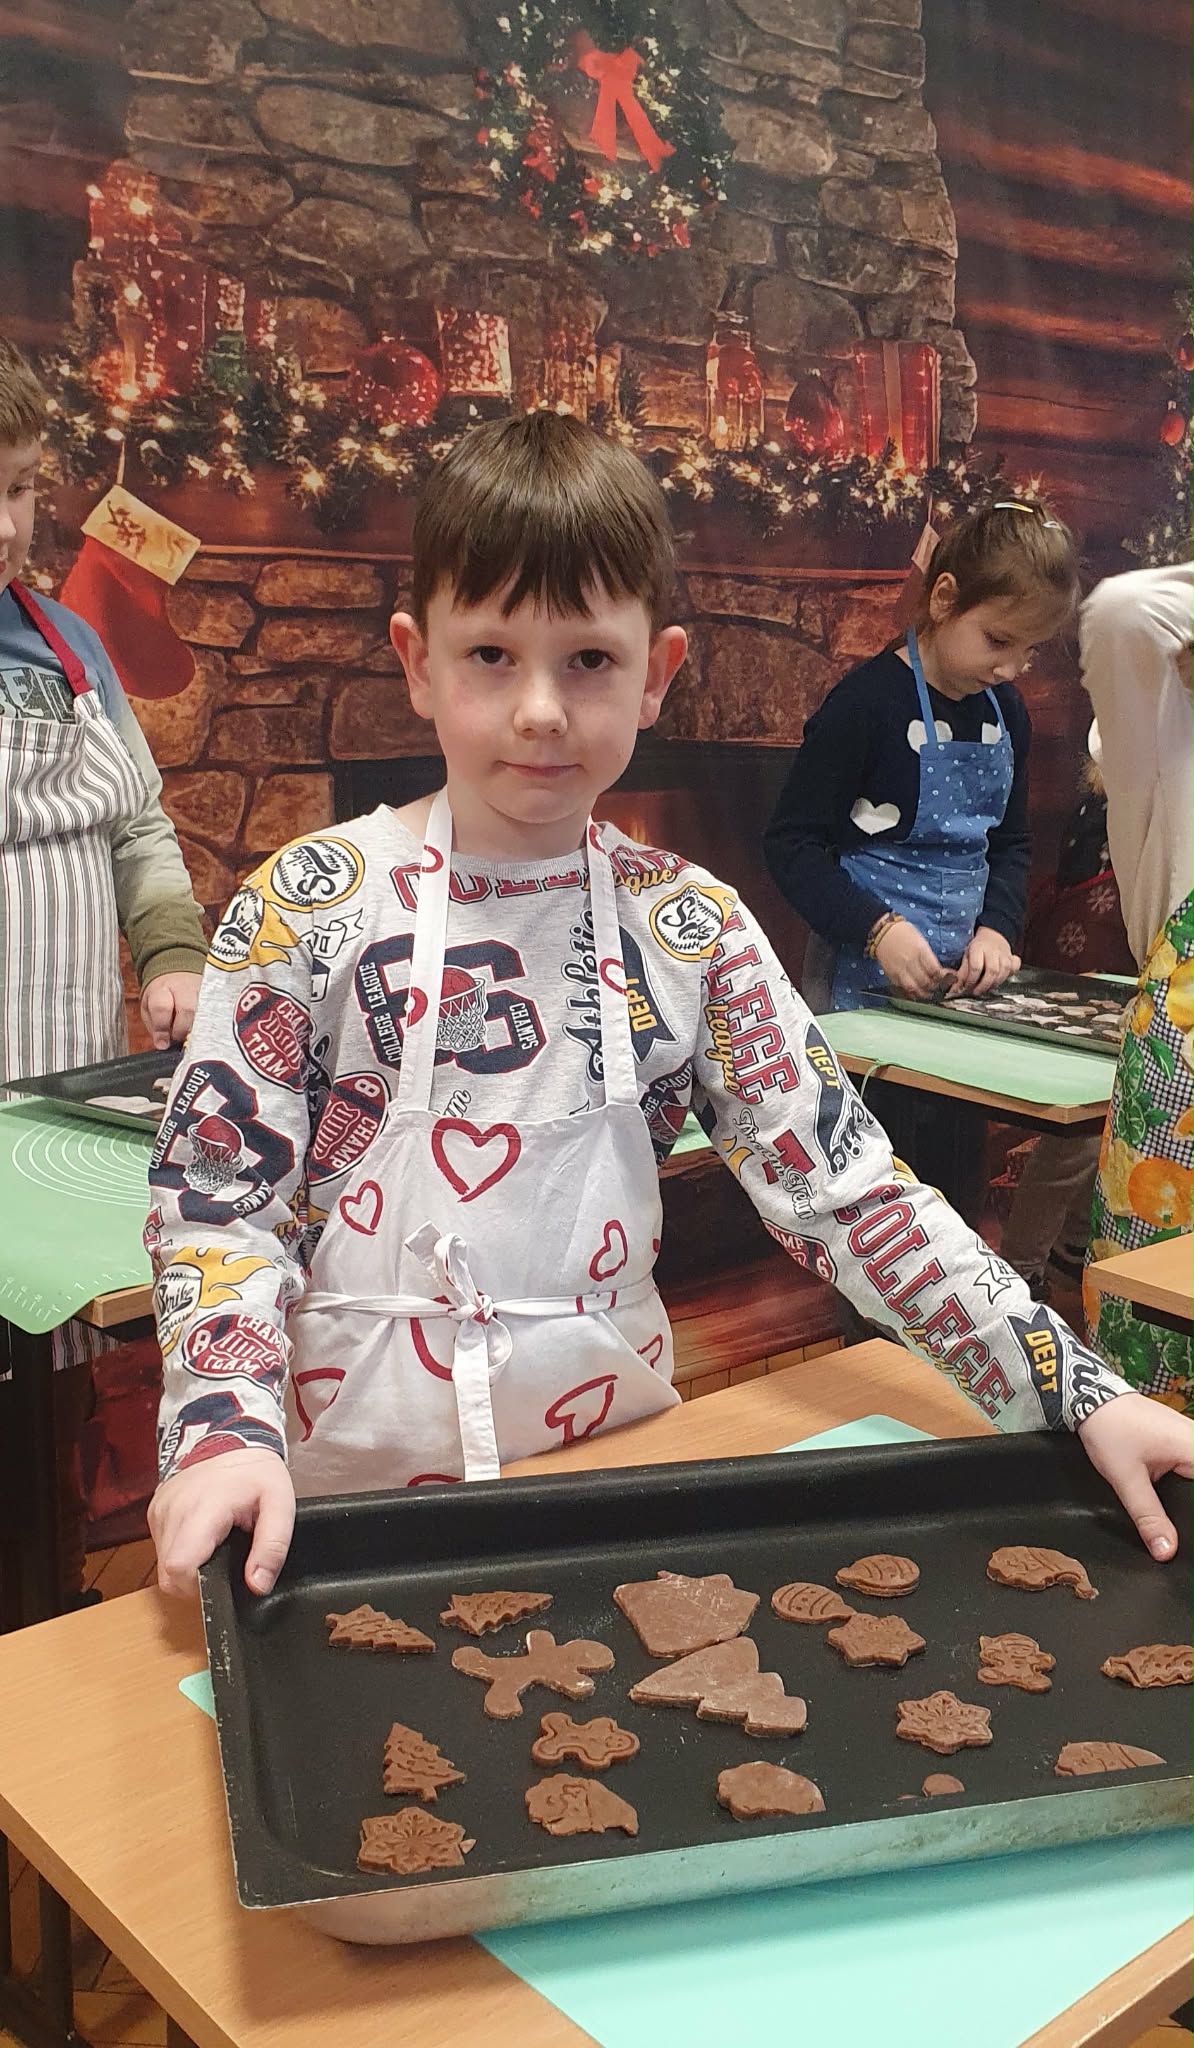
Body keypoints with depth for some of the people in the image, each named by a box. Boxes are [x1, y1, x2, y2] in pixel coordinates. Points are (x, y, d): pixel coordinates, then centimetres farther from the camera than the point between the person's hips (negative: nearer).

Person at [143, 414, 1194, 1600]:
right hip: (349, 1474, -1)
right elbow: (217, 1196, -5)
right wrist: (227, 1435, -21)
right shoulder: (309, 906, -7)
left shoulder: (693, 927, -2)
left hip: (614, 1455, 1)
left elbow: (840, 1188, -3)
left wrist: (1077, 1396, -9)